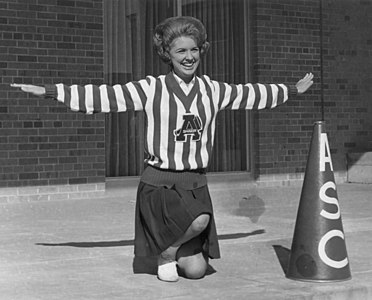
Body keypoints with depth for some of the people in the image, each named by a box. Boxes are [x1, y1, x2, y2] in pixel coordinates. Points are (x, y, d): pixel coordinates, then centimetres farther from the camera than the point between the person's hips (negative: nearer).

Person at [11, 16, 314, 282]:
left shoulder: (212, 90, 7)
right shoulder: (152, 89, -4)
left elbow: (249, 94, 21)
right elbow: (102, 96, -6)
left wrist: (293, 90, 30)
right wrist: (49, 91, -11)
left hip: (196, 183, 4)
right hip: (160, 181, -3)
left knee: (196, 270, -1)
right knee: (199, 220, -33)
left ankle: (173, 249, 35)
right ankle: (164, 253, 0)